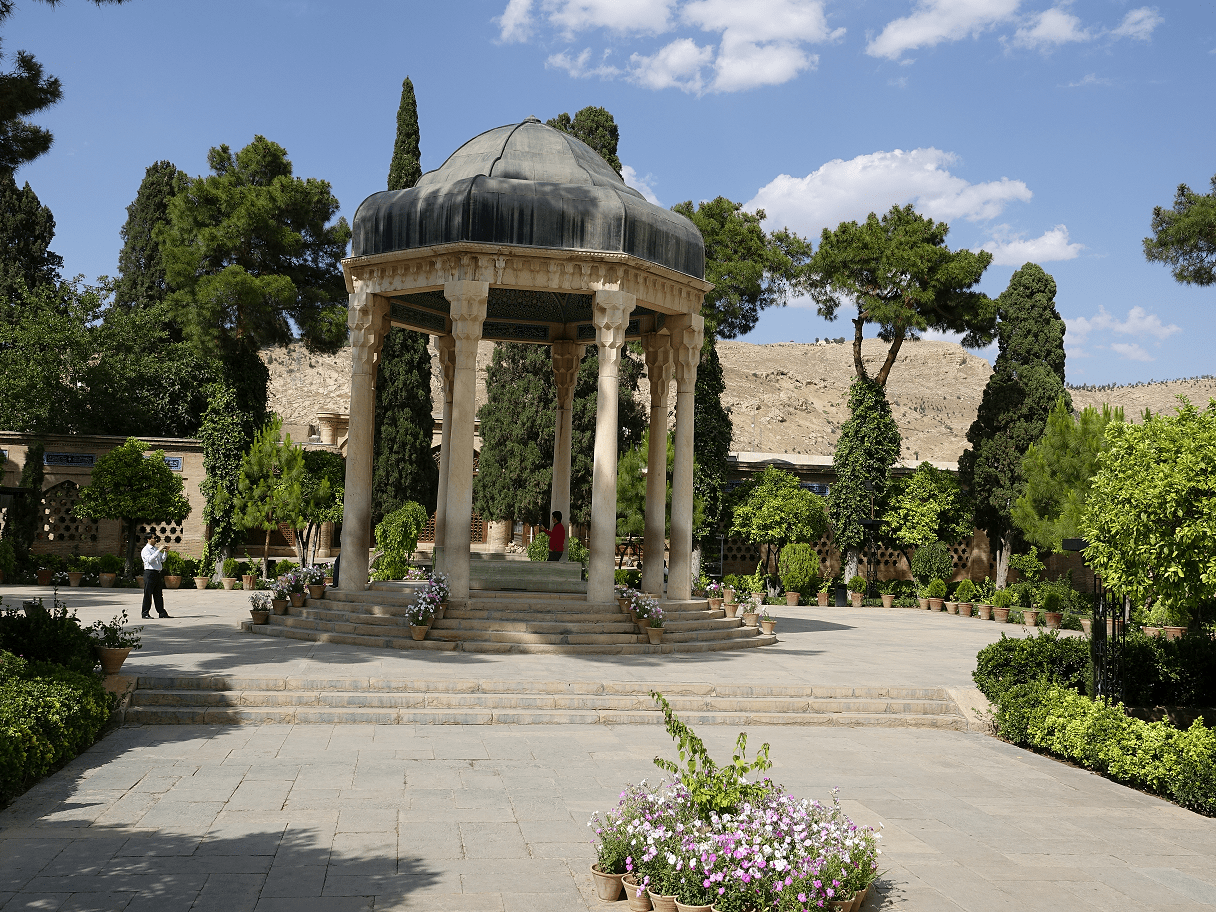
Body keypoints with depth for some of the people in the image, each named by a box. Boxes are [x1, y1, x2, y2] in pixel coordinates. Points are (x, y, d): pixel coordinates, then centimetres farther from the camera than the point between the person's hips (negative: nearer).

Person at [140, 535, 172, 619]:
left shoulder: (156, 549, 19)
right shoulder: (145, 550, -6)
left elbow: (162, 560, 18)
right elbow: (150, 559, -22)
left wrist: (165, 551, 3)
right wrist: (159, 550, -23)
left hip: (157, 573, 8)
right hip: (150, 573, -8)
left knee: (159, 594, 9)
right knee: (148, 593, -4)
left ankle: (161, 612, 12)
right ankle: (145, 613, 1)